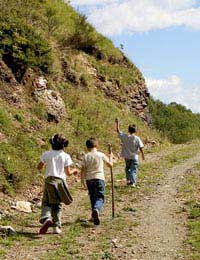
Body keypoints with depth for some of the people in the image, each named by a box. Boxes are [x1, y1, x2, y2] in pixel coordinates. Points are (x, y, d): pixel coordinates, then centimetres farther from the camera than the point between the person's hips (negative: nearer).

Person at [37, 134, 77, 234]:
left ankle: (46, 218, -26)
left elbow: (39, 167, 9)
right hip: (60, 181, 1)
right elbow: (68, 173, 0)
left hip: (49, 180, -1)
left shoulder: (46, 154, 1)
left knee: (46, 203, 4)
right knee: (57, 205, 11)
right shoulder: (66, 156, 0)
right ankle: (56, 227, 7)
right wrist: (74, 170, 21)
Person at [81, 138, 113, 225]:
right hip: (99, 178, -2)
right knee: (100, 197, -6)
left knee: (93, 197, 17)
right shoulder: (101, 155, 0)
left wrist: (82, 180, 11)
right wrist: (110, 157, 28)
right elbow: (110, 165, 9)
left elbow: (83, 170, 1)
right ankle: (96, 210, -36)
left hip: (89, 179, 2)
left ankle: (94, 215, 22)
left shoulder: (86, 156, 3)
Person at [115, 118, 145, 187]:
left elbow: (118, 130, 2)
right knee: (134, 170, 3)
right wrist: (143, 155, 1)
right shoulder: (137, 139, -14)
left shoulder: (124, 136, -10)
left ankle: (128, 180, 21)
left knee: (128, 168, 23)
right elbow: (141, 148, -13)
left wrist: (117, 123, 13)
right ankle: (133, 182, -7)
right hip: (134, 157, -2)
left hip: (127, 156, 2)